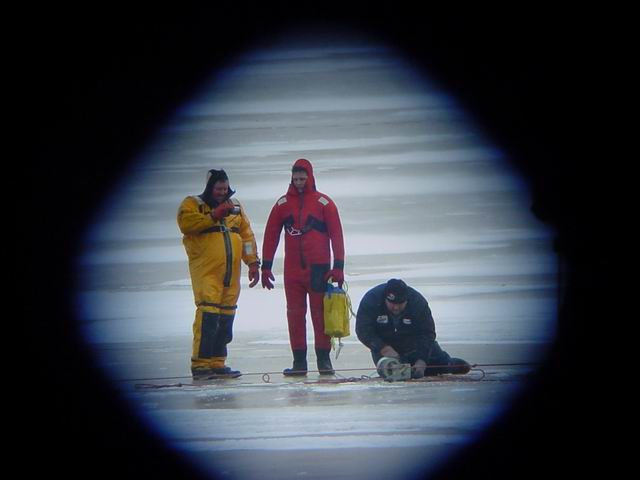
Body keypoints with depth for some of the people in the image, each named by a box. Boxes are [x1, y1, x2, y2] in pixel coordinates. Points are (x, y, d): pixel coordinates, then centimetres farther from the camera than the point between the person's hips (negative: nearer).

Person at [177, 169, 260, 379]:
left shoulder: (235, 206, 19)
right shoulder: (192, 204, 2)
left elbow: (246, 235, 19)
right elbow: (186, 223, -18)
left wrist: (253, 263, 11)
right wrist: (213, 216, -20)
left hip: (231, 273, 6)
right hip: (206, 271, -6)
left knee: (226, 318, 6)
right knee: (208, 314, -14)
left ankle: (217, 363, 13)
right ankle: (200, 364, -12)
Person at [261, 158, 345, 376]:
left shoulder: (324, 203, -1)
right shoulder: (283, 203, 6)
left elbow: (336, 235, -1)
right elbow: (271, 235, 9)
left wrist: (338, 267, -7)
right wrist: (265, 267, 5)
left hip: (318, 268, -2)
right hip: (292, 269, 3)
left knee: (320, 313, 0)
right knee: (294, 314, 4)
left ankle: (323, 359, 6)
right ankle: (299, 361, 8)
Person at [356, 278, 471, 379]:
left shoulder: (418, 301, -26)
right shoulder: (371, 299, -28)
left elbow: (427, 333, -25)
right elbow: (363, 331, -27)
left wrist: (421, 362, -38)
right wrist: (384, 349, -40)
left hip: (413, 344, 0)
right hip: (383, 345, 0)